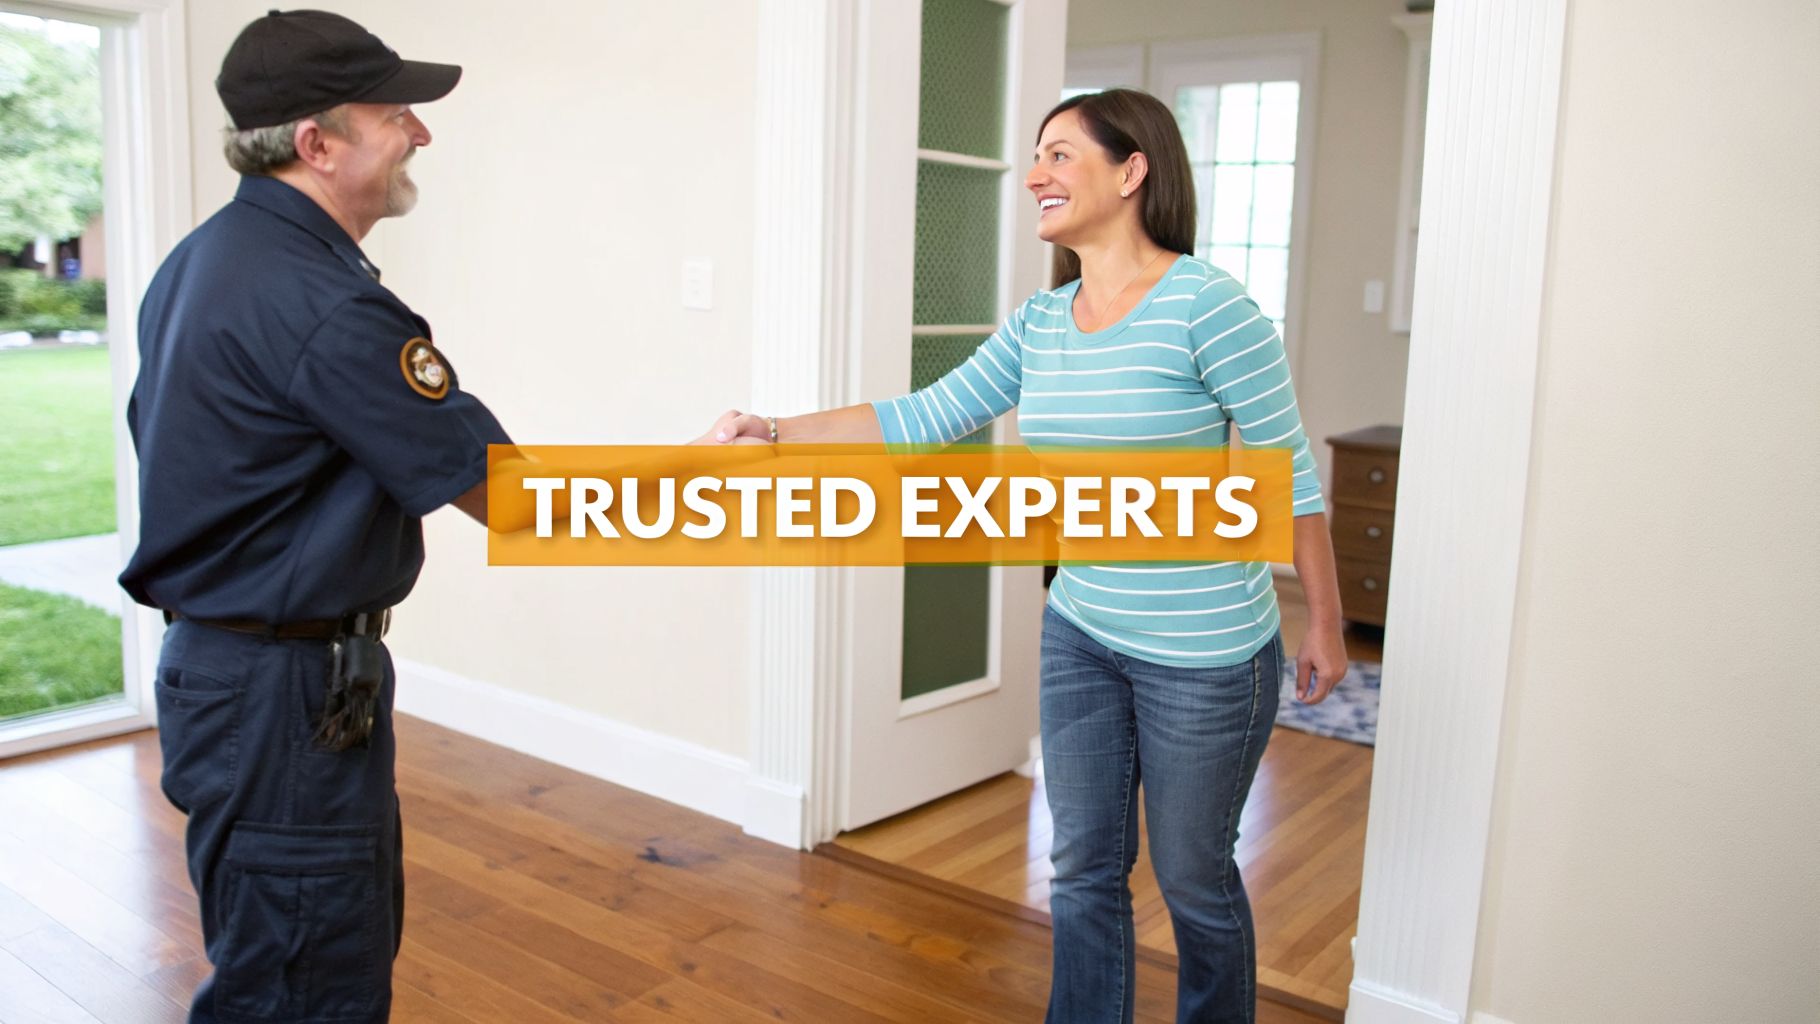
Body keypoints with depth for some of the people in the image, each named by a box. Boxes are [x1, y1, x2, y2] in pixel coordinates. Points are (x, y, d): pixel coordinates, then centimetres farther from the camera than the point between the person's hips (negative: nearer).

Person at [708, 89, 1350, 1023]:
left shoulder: (1205, 304, -18)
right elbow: (926, 418, 3)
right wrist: (772, 433, -4)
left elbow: (1291, 472, -11)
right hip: (1080, 636, 6)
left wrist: (1324, 623, -5)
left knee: (1194, 882, 13)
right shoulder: (1038, 323, 2)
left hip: (1205, 654, -6)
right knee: (1083, 873, 16)